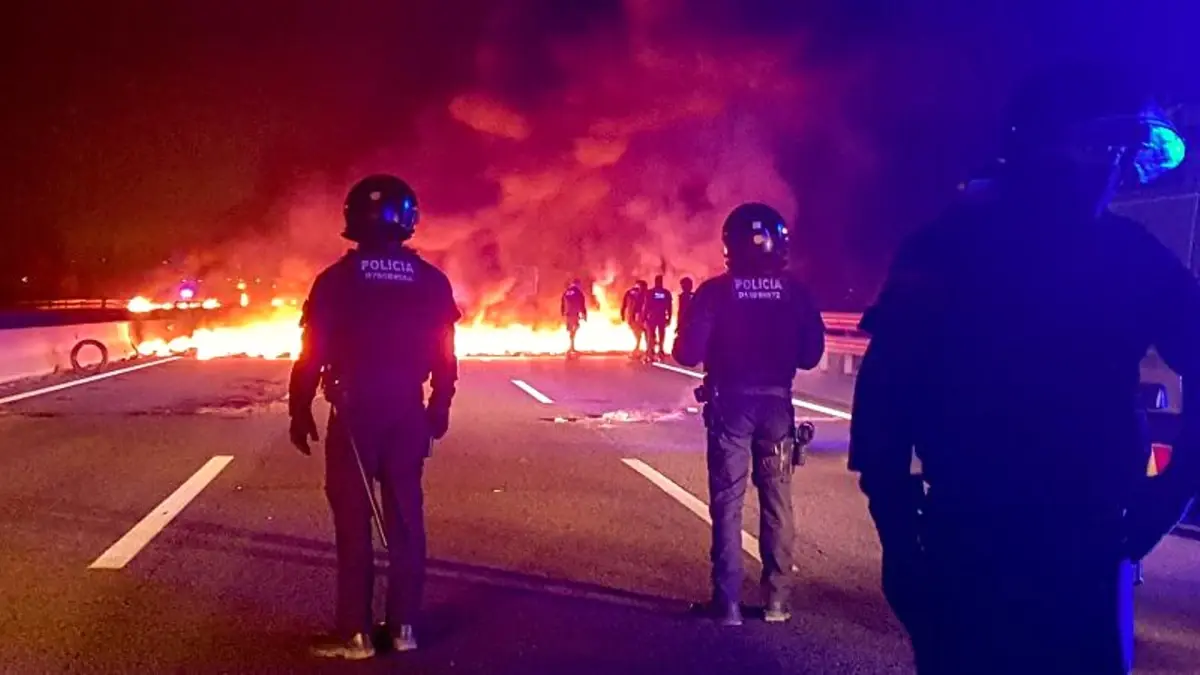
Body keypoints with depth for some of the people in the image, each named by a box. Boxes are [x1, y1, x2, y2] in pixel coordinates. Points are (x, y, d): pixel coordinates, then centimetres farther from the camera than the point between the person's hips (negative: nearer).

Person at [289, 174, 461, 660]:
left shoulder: (336, 279, -6)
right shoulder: (431, 281, 1)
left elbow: (312, 354, -6)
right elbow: (445, 356, 3)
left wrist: (300, 411, 3)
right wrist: (438, 409, 14)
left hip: (353, 412, -2)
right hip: (408, 412, 3)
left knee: (354, 521, 3)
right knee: (405, 518, 10)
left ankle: (356, 632, 6)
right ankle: (403, 626, 14)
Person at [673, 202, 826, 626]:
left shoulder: (715, 292, -9)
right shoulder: (795, 292, -3)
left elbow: (687, 354, -11)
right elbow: (811, 354, 1)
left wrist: (714, 350, 11)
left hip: (730, 403, -2)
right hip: (776, 403, 2)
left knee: (727, 502, 4)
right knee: (778, 502, 11)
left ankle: (728, 602, 3)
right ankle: (777, 599, 14)